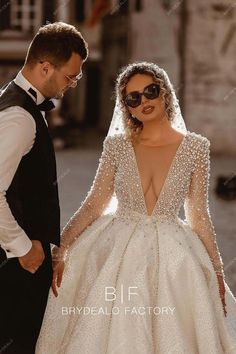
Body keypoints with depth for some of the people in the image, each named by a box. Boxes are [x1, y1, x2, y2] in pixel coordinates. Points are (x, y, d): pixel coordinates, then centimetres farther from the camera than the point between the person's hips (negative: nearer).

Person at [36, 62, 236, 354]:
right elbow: (94, 205, 2)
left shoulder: (195, 147, 0)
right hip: (117, 253, 1)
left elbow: (198, 215, 4)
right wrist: (60, 249, -6)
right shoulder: (116, 145, 1)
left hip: (172, 256, 0)